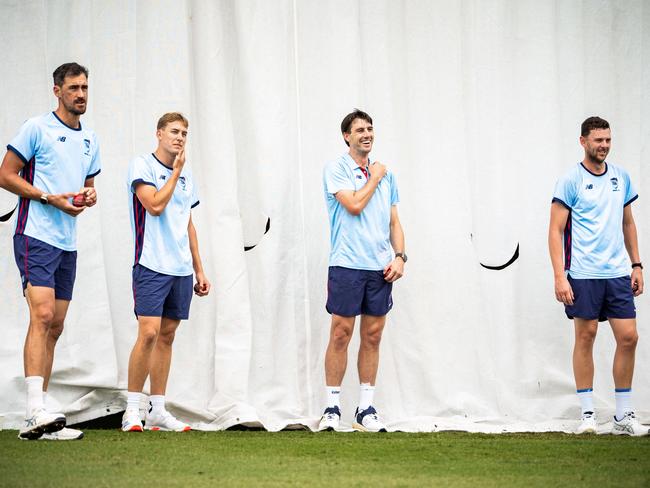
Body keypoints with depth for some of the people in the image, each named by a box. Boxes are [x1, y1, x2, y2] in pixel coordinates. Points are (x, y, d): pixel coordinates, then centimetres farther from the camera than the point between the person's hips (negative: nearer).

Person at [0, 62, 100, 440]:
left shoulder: (90, 140, 16)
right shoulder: (37, 129, -5)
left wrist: (90, 195, 3)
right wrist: (51, 199, -15)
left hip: (68, 243, 8)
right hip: (36, 236, -8)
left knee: (55, 327, 6)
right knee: (42, 316, -20)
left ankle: (38, 422, 9)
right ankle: (37, 411, -26)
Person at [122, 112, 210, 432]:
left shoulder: (186, 174, 17)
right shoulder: (142, 166, -3)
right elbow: (155, 204, -18)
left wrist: (199, 270, 19)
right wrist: (176, 171, -7)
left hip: (181, 270, 7)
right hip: (152, 265, -7)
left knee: (167, 336, 8)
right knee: (148, 333, -14)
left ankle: (157, 411, 11)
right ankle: (132, 411, -9)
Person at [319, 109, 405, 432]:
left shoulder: (386, 175, 15)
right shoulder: (336, 169, -1)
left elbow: (394, 222, 17)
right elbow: (354, 205, -14)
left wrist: (400, 255, 4)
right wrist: (374, 178, -1)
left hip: (381, 267, 5)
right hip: (346, 264, -5)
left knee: (373, 336, 5)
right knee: (340, 333, -5)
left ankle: (366, 409, 10)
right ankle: (332, 408, 1)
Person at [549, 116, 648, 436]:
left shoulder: (621, 177, 10)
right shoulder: (570, 181, -5)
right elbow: (555, 230, -7)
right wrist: (560, 277, -14)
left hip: (618, 273, 5)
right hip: (583, 275, -4)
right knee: (585, 336, 0)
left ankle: (624, 416, 9)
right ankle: (587, 413, 8)